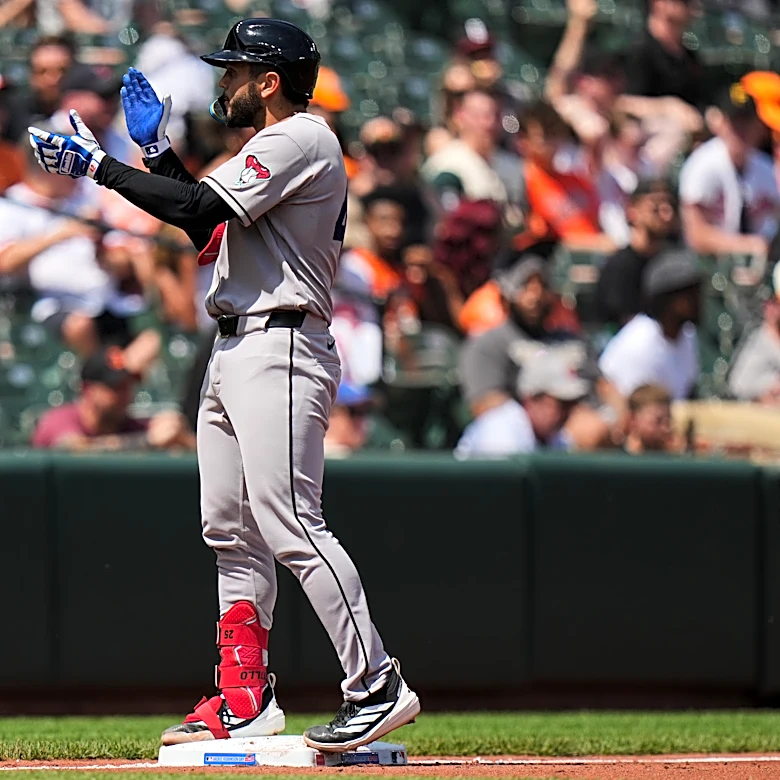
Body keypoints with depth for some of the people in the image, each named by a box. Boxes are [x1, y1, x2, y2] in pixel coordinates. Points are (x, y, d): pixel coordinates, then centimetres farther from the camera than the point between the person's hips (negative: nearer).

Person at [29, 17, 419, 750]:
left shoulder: (301, 140, -11)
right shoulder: (278, 148, 21)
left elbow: (198, 209, -20)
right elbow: (208, 226, 25)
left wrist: (97, 165, -15)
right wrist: (158, 152, 19)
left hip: (279, 350, -11)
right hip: (235, 352, 11)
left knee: (289, 524, -16)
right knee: (231, 531, 10)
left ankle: (377, 686, -17)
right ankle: (245, 698, 14)